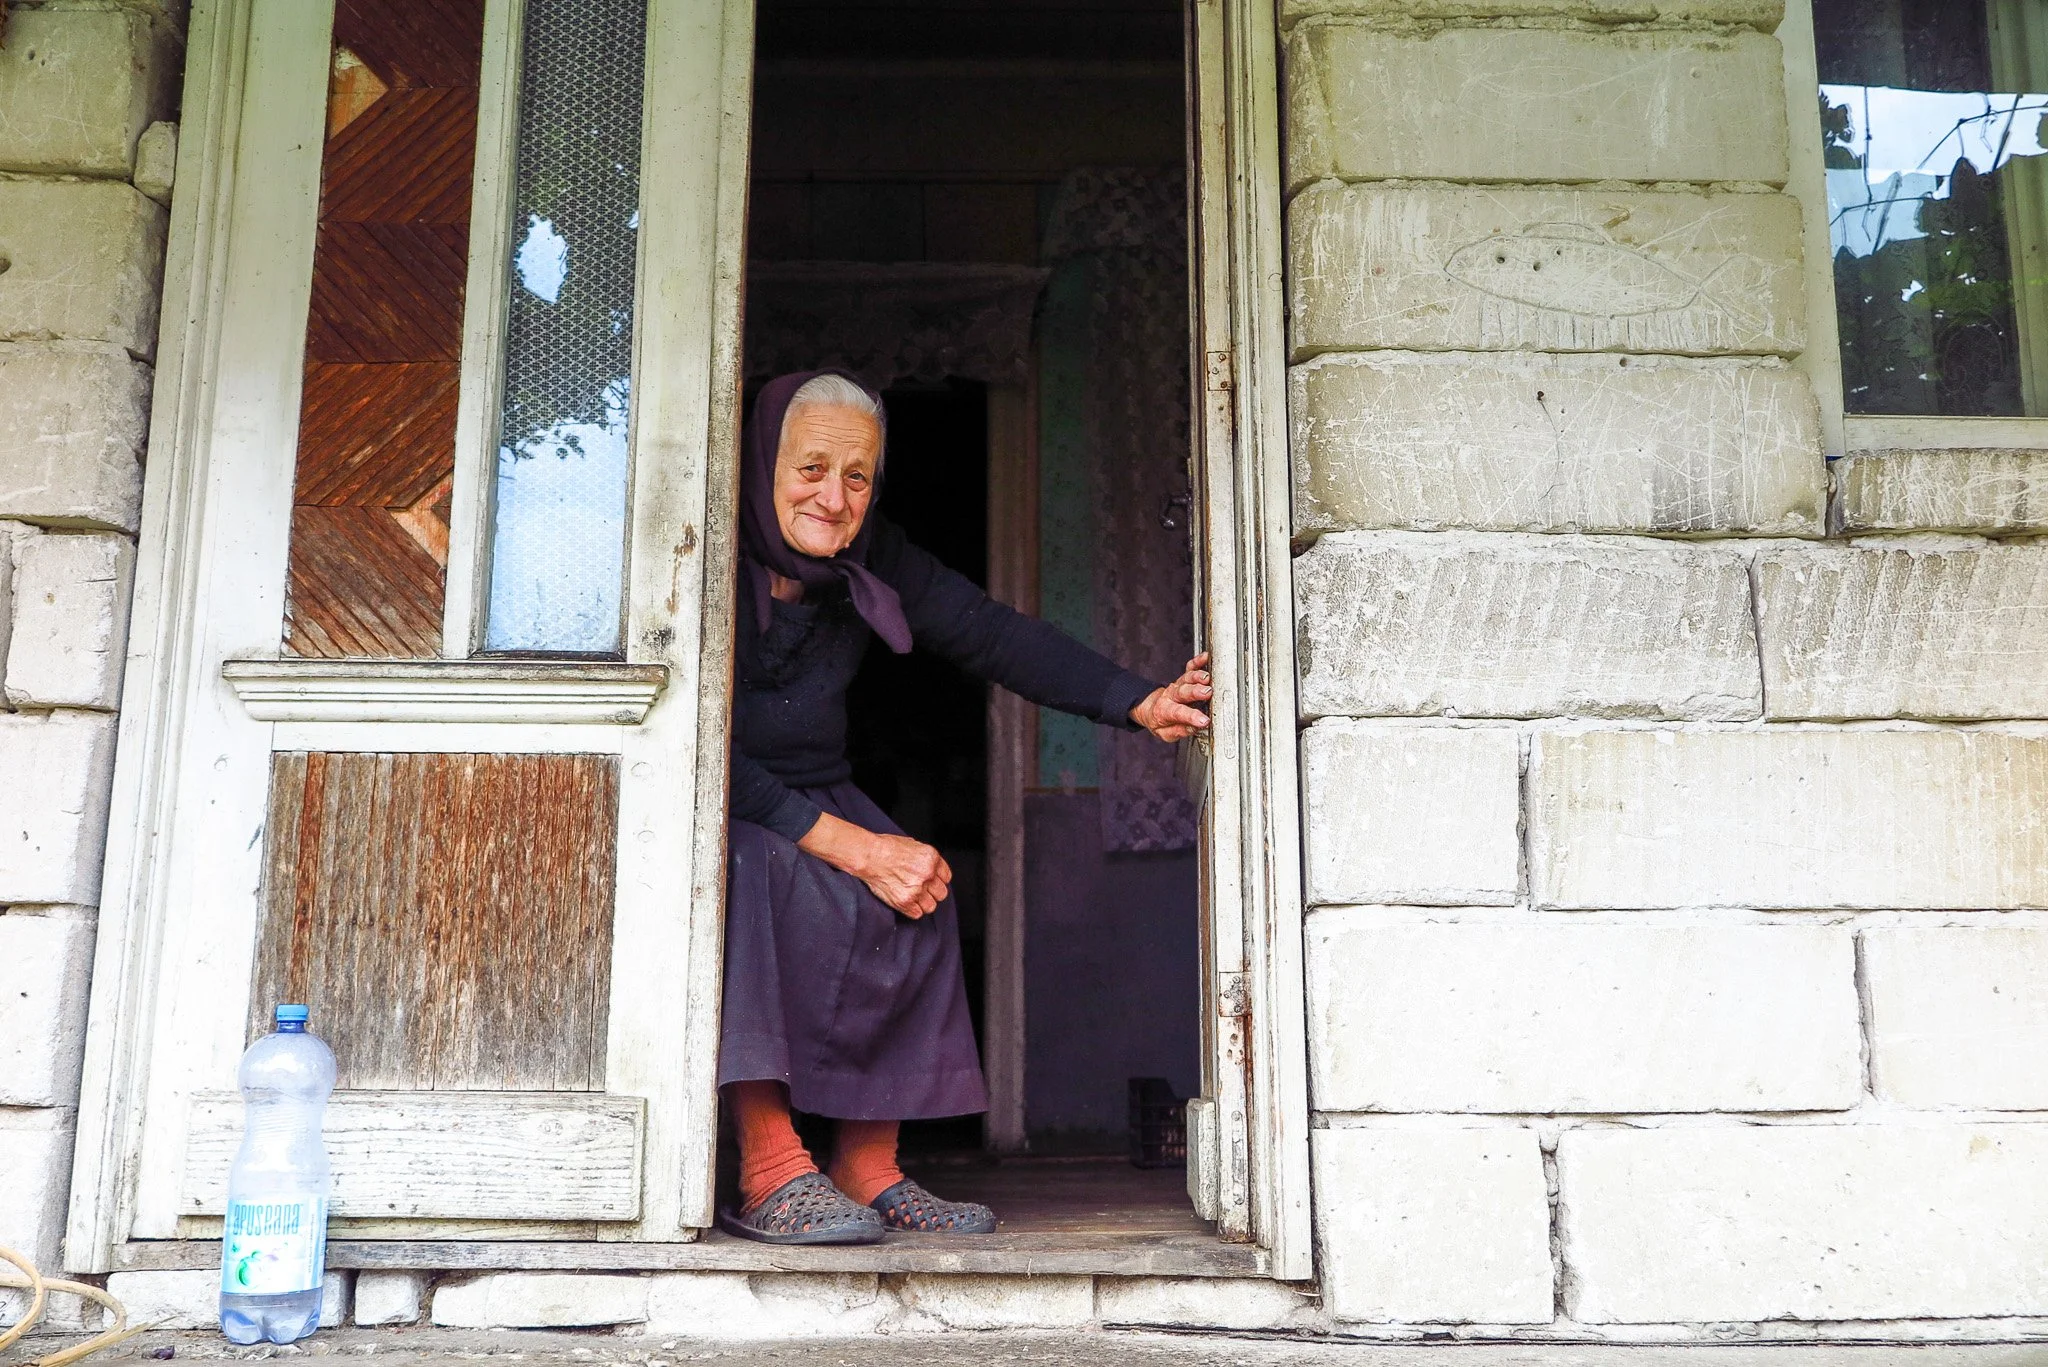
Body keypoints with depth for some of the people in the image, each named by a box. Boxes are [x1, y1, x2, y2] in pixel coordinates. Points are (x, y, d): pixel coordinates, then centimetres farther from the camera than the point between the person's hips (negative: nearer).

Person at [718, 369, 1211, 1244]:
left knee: (913, 899, -21)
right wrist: (848, 844, -31)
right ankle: (769, 1172, -33)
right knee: (757, 877, -37)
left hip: (813, 793, 6)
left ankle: (865, 1170, -13)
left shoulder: (871, 561, -2)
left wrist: (1136, 703, -23)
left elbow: (992, 634, -9)